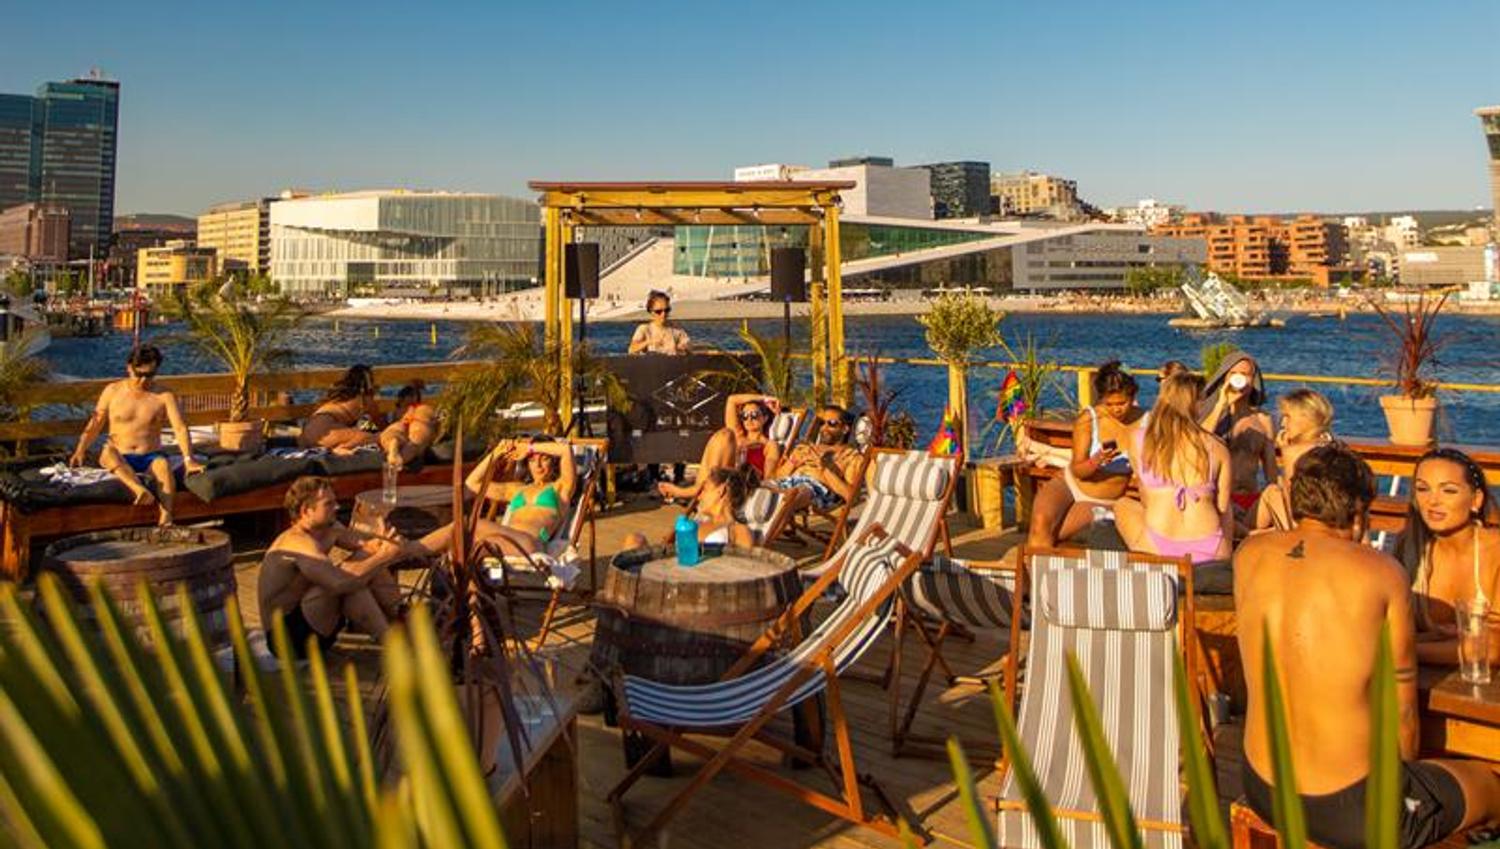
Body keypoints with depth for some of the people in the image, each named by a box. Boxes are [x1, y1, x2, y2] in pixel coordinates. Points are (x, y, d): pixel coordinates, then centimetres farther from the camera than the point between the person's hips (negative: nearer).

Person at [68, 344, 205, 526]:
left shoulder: (164, 396, 2)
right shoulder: (113, 391, 7)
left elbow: (180, 428, -9)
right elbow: (95, 424, 11)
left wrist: (188, 459, -24)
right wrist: (80, 451, -5)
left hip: (150, 458, -1)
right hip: (120, 460, 2)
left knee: (163, 464, -36)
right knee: (107, 452, -33)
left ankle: (165, 519, -54)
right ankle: (140, 489, -54)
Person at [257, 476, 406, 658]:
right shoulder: (299, 544, -28)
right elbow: (341, 582, -42)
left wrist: (376, 543, -23)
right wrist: (384, 557, -32)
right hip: (287, 637, -10)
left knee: (367, 558, -1)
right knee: (352, 579, -30)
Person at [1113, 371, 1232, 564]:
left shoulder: (1139, 439, 1)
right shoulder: (1217, 447, 2)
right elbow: (1223, 509, 6)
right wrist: (1225, 554, 21)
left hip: (1157, 549, -3)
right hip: (1210, 553, 3)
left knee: (1123, 505, 28)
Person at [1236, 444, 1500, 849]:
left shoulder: (1248, 555, -4)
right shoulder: (1382, 572, -13)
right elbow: (1403, 711, -1)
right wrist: (1400, 775, 14)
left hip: (1262, 790, 5)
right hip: (1353, 809, -5)